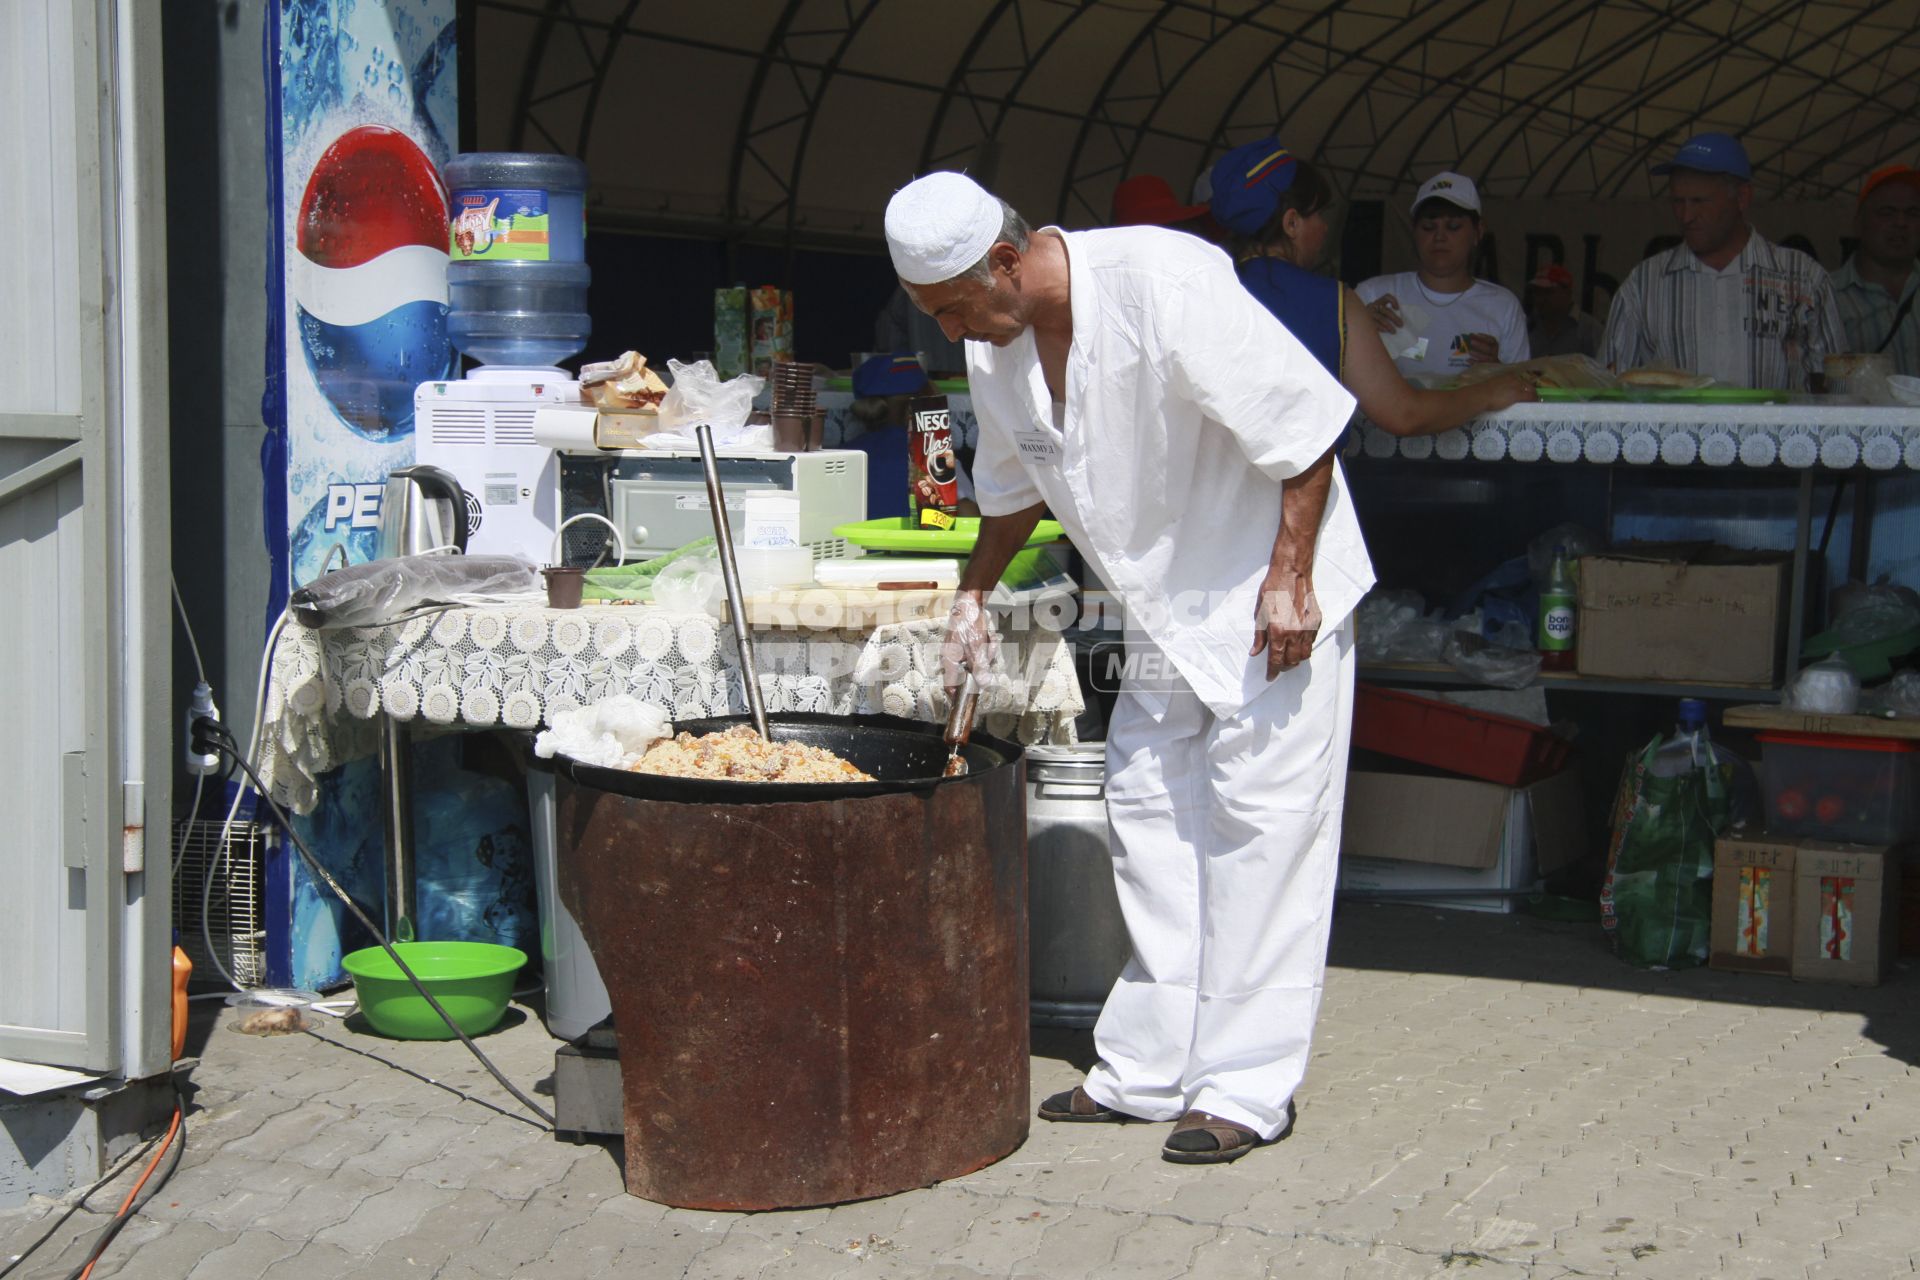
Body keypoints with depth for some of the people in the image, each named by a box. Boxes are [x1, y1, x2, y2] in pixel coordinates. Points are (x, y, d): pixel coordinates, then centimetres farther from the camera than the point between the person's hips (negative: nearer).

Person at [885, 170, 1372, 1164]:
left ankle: (1247, 1088, 1)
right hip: (1164, 609, 8)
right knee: (1149, 820, 8)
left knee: (1258, 821, -6)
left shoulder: (1164, 285, -27)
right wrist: (973, 595, 18)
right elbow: (1014, 485, 18)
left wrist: (1288, 581, -23)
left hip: (1271, 593, -8)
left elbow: (1305, 424, -23)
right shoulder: (995, 342, -2)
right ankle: (1150, 1070, 16)